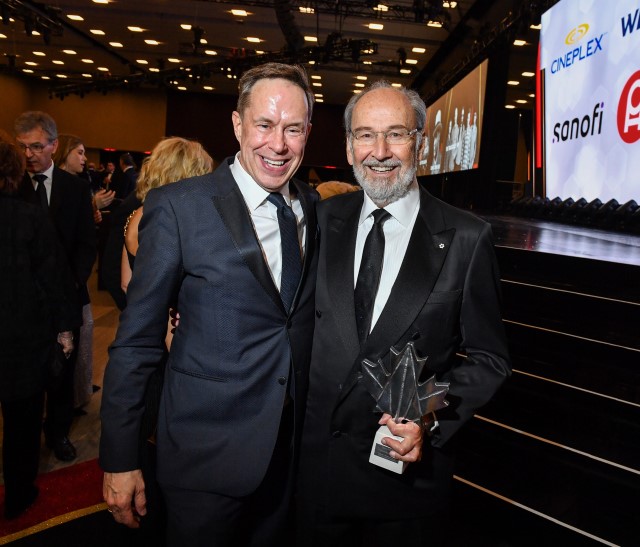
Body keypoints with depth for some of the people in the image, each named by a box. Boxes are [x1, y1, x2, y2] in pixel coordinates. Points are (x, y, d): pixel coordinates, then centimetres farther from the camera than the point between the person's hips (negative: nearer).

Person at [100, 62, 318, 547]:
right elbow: (136, 342, -11)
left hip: (293, 447, 5)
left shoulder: (314, 207, 1)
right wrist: (120, 458, -8)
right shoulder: (177, 207, -14)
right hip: (207, 454, -4)